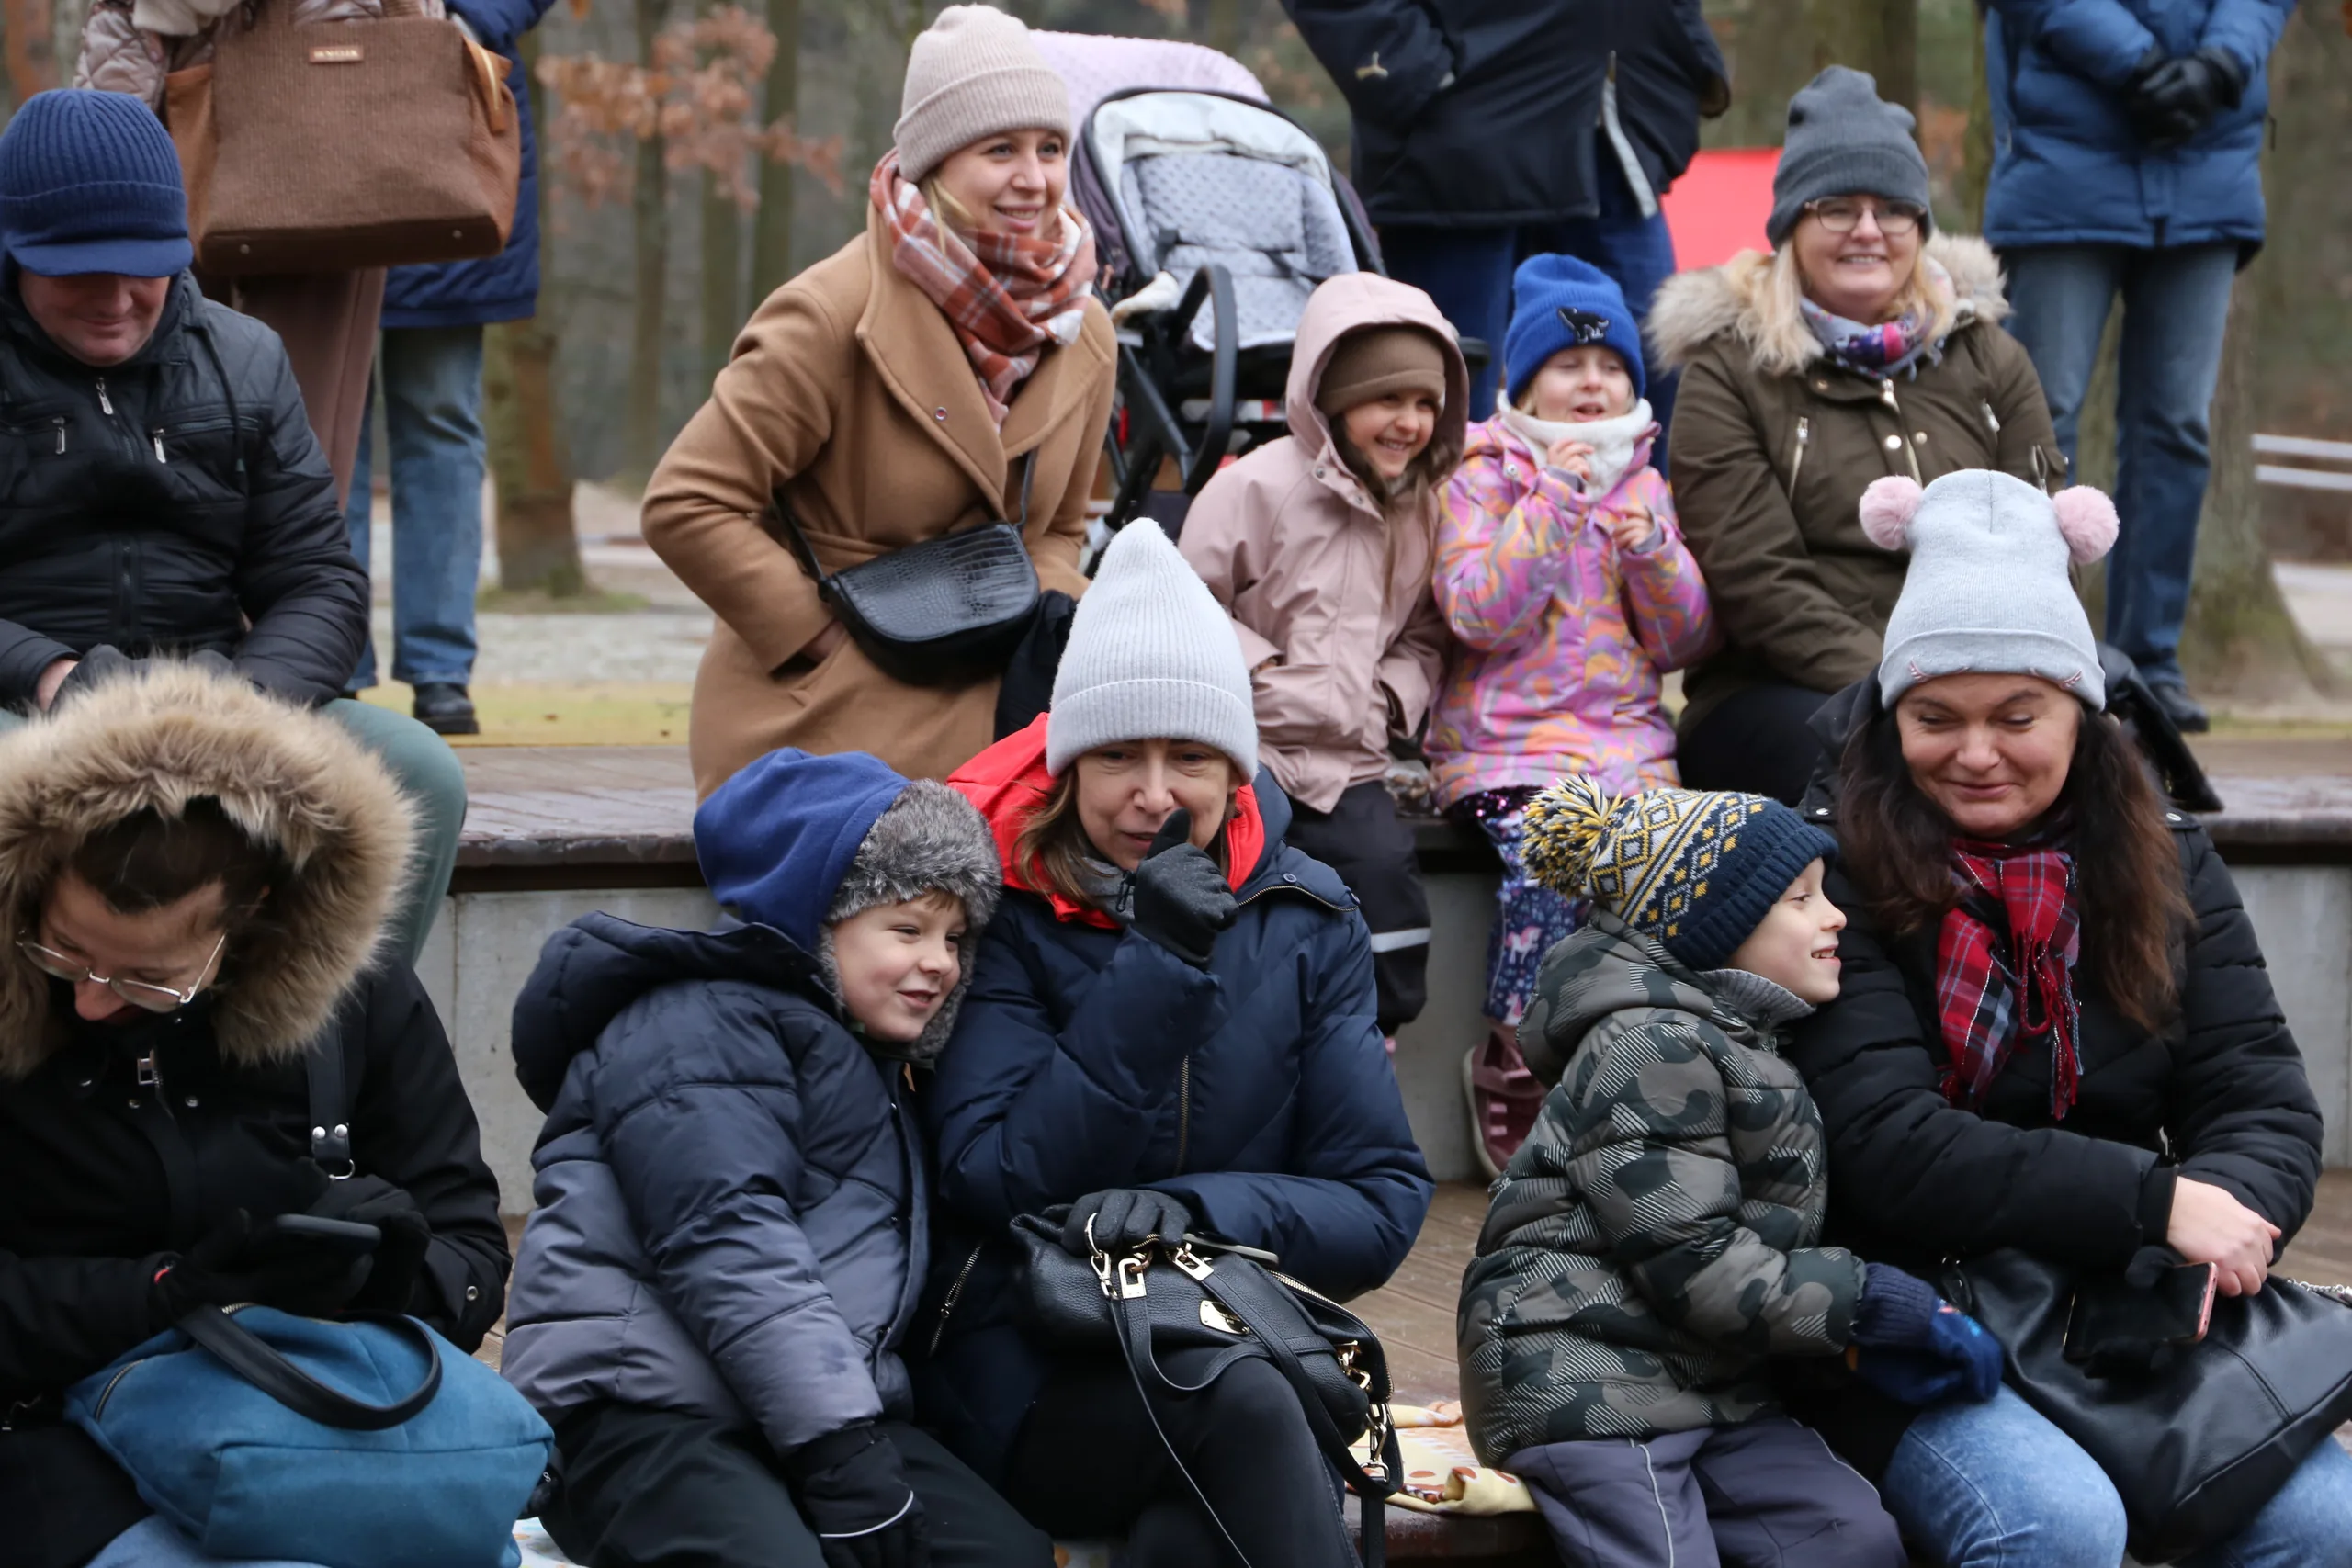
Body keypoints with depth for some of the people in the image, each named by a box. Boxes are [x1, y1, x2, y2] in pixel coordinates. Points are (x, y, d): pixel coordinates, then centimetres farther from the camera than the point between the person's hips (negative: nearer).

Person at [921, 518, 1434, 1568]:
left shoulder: (1307, 923, 7)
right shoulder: (1001, 912, -1)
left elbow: (1383, 1207, 4)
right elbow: (994, 1177, -11)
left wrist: (1197, 1210, -15)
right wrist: (1157, 967, -16)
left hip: (1247, 1350, 1)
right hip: (1030, 1379, -1)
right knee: (1243, 1407, -34)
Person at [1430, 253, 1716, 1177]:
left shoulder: (1644, 485, 18)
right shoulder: (1483, 478, 6)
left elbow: (1683, 645, 13)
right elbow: (1477, 615, -10)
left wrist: (1653, 550, -6)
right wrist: (1552, 502, -14)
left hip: (1626, 739, 3)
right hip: (1504, 743, -3)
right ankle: (1509, 1062, -15)